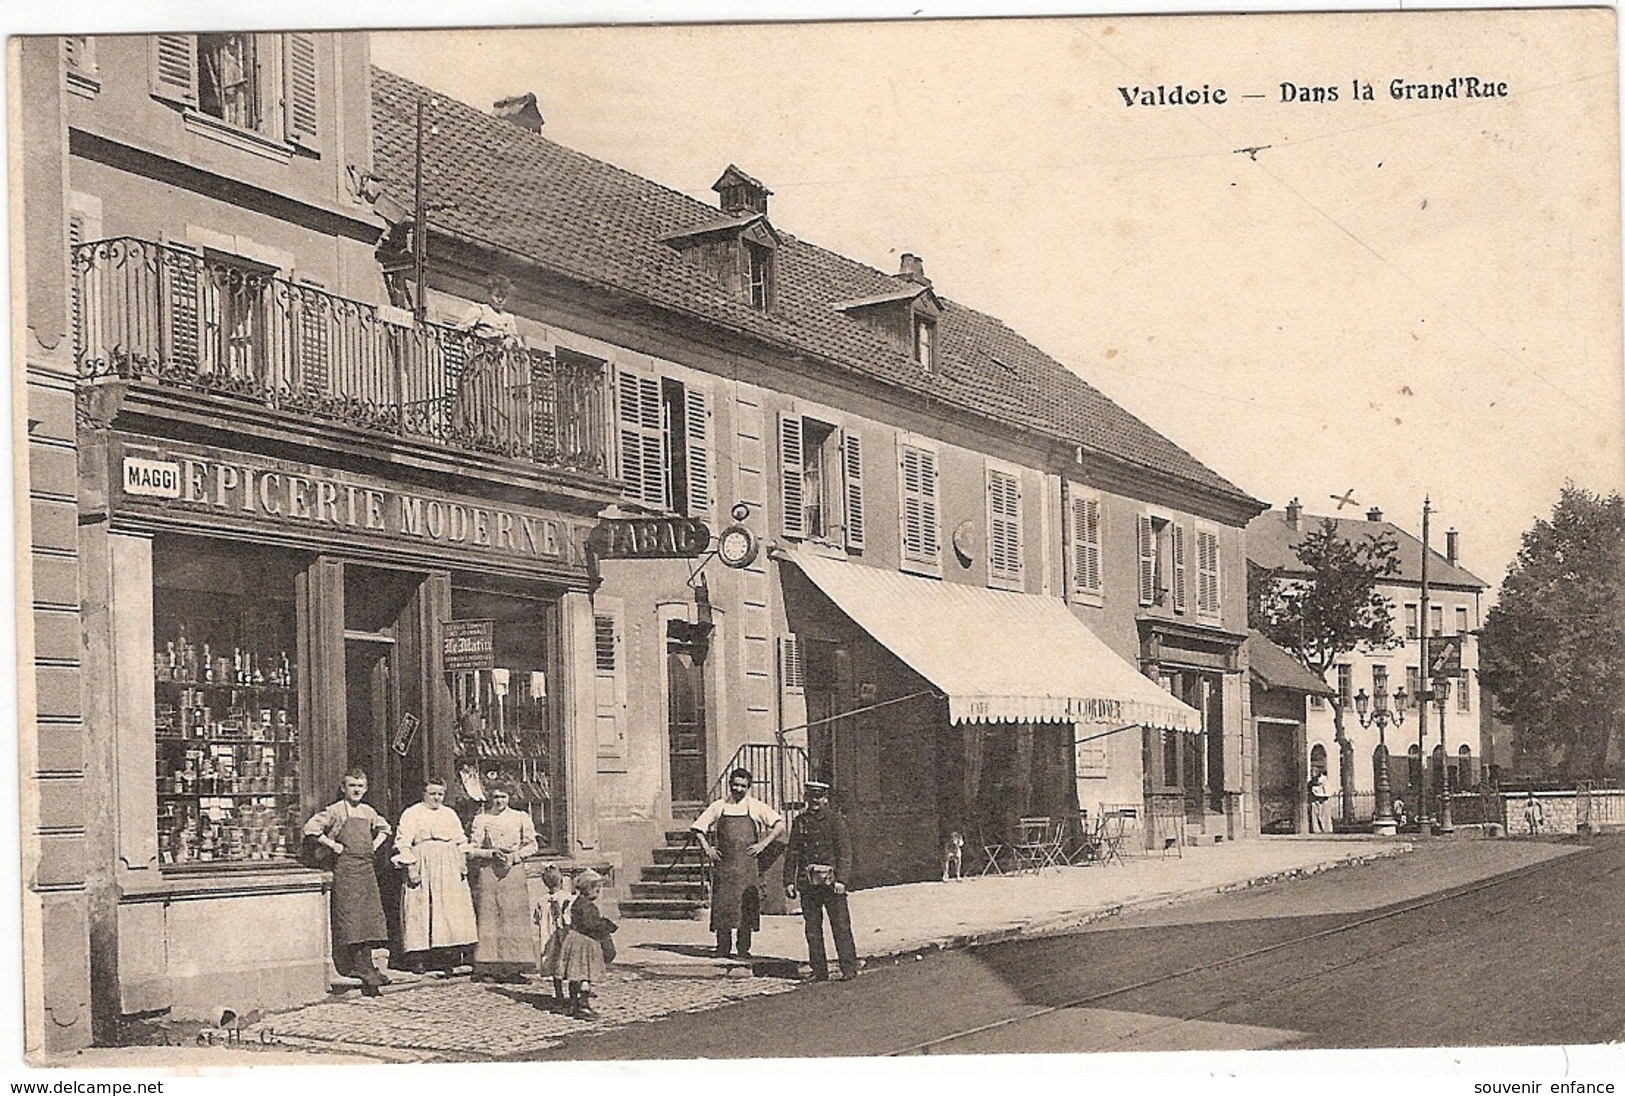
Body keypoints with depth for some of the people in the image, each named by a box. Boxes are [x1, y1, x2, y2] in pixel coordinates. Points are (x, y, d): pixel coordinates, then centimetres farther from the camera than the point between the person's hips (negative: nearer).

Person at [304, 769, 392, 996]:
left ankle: (364, 968, 10)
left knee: (370, 919, 4)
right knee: (351, 920, -9)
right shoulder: (335, 811, -3)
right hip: (345, 868, -7)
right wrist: (332, 845, -10)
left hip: (367, 868, 7)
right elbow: (311, 828, -12)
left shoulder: (368, 812, 15)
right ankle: (366, 971, -10)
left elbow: (384, 828, 33)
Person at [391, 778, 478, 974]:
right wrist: (411, 867, -13)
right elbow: (403, 844, -4)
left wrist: (463, 865, 8)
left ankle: (448, 957, 1)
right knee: (421, 911, -8)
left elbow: (461, 842, 20)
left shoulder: (450, 814, 19)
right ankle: (418, 958, -7)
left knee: (452, 911, -2)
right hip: (423, 867, -4)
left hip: (449, 869, 4)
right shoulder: (412, 814, 4)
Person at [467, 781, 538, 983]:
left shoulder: (521, 818, 10)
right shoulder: (481, 819, 8)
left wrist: (514, 855, -7)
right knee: (487, 918, -5)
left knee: (513, 918, -4)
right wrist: (492, 853, -11)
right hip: (488, 871, -1)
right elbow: (472, 850, 5)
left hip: (513, 870, 1)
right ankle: (485, 967, -3)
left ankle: (513, 967, -2)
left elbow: (531, 845, 10)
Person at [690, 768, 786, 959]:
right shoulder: (719, 807, 8)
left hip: (748, 865, -1)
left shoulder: (756, 807, 5)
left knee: (747, 907, -1)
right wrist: (707, 848, 2)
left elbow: (780, 825, 2)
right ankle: (723, 949, 4)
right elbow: (698, 828, 15)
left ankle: (744, 949, 5)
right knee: (723, 906, -2)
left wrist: (763, 844, -6)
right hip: (724, 863, 1)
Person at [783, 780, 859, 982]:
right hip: (808, 882, 4)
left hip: (831, 880, -4)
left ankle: (849, 969, -1)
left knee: (841, 927, -5)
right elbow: (792, 854, 15)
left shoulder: (835, 818, 1)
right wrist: (789, 881, 6)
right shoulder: (800, 822, 12)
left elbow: (845, 851, -3)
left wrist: (841, 879, -12)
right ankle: (819, 971, 12)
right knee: (812, 929, 6)